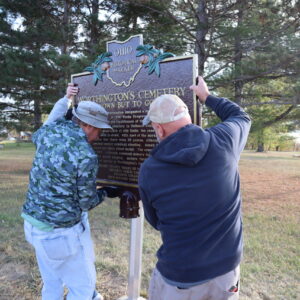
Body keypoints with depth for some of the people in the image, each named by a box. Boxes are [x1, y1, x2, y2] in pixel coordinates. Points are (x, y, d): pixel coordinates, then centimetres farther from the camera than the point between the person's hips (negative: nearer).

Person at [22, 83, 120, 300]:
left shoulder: (51, 130, -4)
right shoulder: (86, 157, -23)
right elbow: (86, 203, -11)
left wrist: (65, 100, 28)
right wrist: (106, 192, 10)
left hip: (34, 223, 8)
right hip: (62, 232, -8)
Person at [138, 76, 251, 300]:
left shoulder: (148, 170, -14)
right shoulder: (223, 141, -14)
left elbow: (156, 222, 2)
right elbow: (241, 117, 11)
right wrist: (207, 97, 21)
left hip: (179, 279, -2)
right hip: (227, 271, 3)